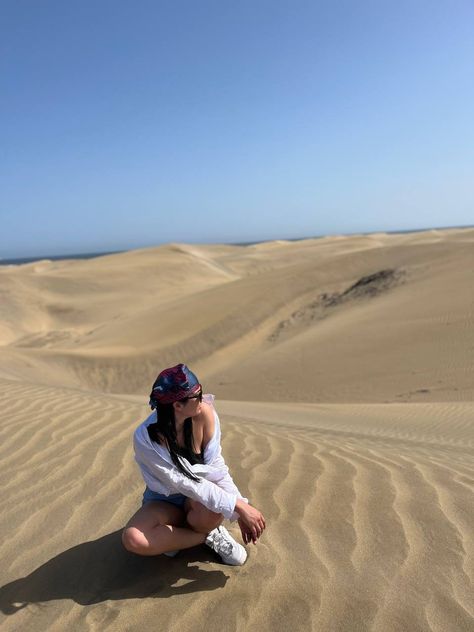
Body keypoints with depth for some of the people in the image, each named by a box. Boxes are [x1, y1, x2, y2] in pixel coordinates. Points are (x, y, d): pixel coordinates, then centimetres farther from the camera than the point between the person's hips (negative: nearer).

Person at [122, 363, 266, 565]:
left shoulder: (204, 413, -21)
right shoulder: (145, 438, -28)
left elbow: (216, 466, -16)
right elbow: (183, 483, -30)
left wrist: (240, 511, -24)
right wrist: (239, 506, -35)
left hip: (199, 491, 1)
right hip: (164, 500, 0)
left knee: (212, 511, -36)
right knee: (133, 540, -31)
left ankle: (170, 537, -1)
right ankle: (210, 537, -8)